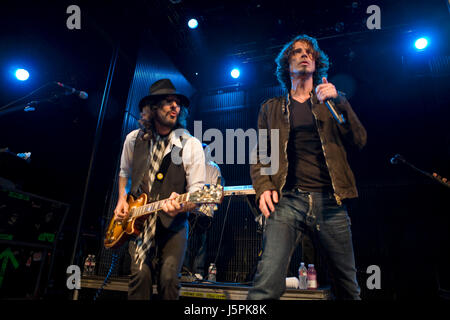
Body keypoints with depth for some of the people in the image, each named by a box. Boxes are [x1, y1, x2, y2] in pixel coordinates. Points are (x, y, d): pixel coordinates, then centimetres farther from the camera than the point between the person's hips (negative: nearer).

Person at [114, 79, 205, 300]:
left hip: (173, 223, -2)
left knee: (168, 277, -14)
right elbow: (124, 171, 23)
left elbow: (196, 191, -10)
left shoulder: (191, 146, -7)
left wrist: (180, 206, -31)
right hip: (138, 219, 2)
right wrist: (121, 200, 9)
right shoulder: (134, 139, 4)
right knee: (140, 274, -14)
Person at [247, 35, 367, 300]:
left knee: (348, 286, 13)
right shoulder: (271, 109, 15)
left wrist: (339, 101, -8)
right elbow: (260, 156, 13)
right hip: (287, 201, -1)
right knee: (268, 282, -20)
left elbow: (360, 140, 5)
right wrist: (263, 188, -5)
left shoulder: (331, 102, 17)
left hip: (330, 202, 2)